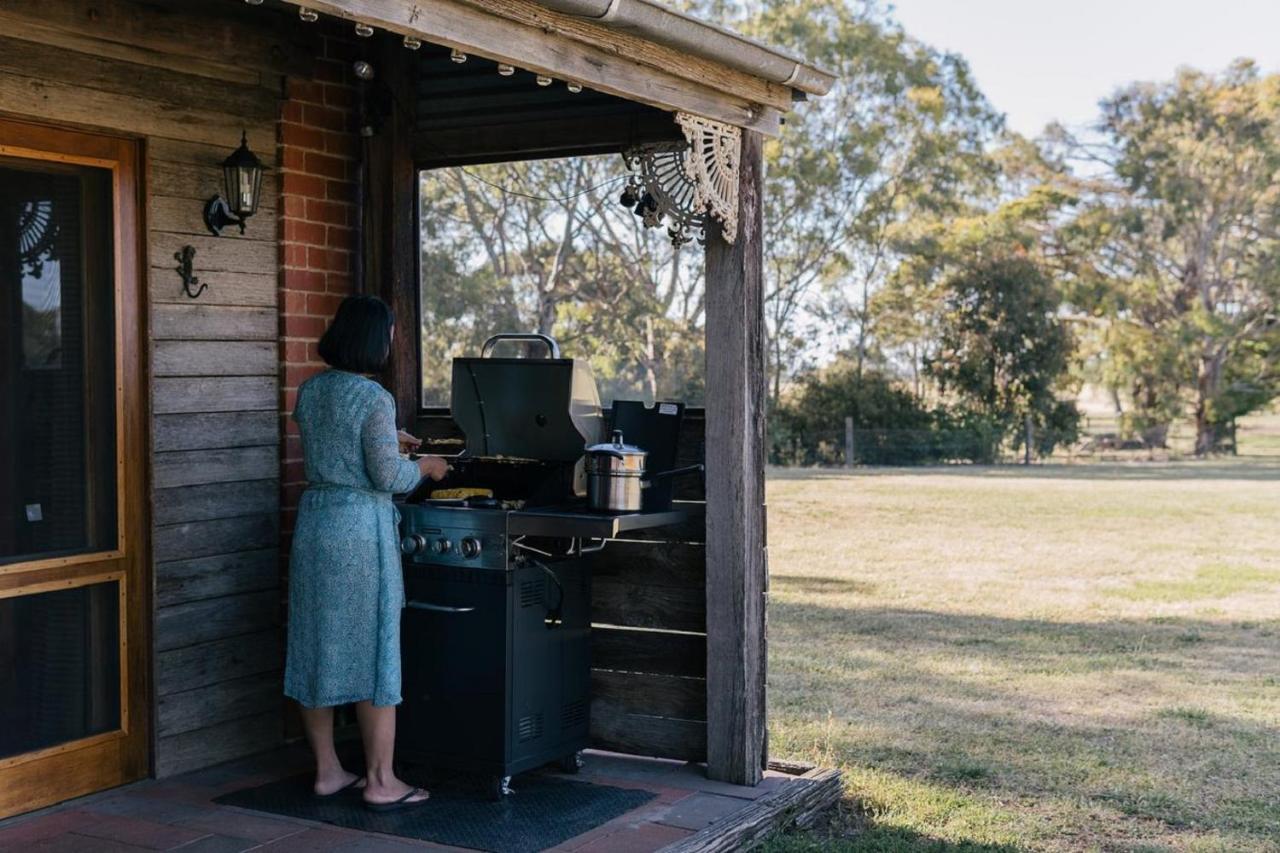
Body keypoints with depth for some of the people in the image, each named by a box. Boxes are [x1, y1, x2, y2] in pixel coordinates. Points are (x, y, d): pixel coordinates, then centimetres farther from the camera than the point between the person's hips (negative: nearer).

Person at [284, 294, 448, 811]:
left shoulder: (309, 391, 7)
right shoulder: (374, 399, -15)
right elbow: (388, 477, -16)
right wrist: (425, 467, 3)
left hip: (313, 522, 7)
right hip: (361, 531, -7)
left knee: (318, 647, 12)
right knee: (373, 651, 1)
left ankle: (327, 771, 22)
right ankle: (380, 782, 8)